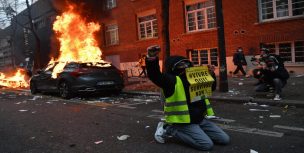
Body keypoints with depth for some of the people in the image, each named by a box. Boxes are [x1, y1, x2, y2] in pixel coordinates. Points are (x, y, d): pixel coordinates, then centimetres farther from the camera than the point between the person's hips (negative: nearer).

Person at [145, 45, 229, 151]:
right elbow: (155, 76, -33)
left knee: (225, 140, 7)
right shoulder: (172, 80, -14)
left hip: (200, 119, 8)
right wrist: (152, 59, -50)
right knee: (207, 145, -21)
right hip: (183, 121, -8)